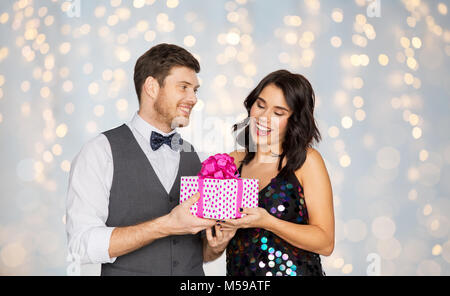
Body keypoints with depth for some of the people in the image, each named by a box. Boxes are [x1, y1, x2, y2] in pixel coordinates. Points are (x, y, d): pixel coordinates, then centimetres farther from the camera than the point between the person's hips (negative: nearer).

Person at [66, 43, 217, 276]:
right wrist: (166, 226, -25)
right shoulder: (101, 151, -10)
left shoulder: (193, 158, 4)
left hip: (193, 272, 4)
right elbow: (82, 244, -19)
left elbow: (201, 250, 10)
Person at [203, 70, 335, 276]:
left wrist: (266, 222, -22)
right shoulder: (232, 161, 1)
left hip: (294, 270, -3)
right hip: (237, 271, 3)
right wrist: (219, 242, -12)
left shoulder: (307, 160, -8)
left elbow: (326, 243, -12)